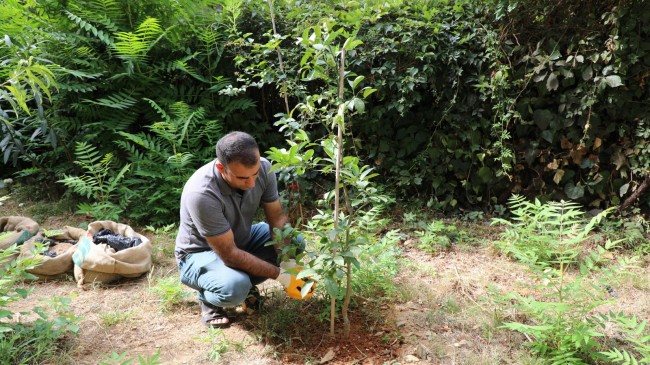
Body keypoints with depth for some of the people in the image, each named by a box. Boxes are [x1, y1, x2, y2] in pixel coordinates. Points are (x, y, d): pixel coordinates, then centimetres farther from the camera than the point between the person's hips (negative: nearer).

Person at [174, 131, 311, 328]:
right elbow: (229, 254, -33)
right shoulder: (201, 194, -38)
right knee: (235, 287, -36)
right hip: (201, 252, -6)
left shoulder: (263, 168, -21)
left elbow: (277, 216, -12)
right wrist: (281, 275, -31)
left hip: (240, 239, 6)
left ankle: (243, 281, 7)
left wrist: (288, 262, -26)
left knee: (295, 242, -10)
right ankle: (207, 297, 1)